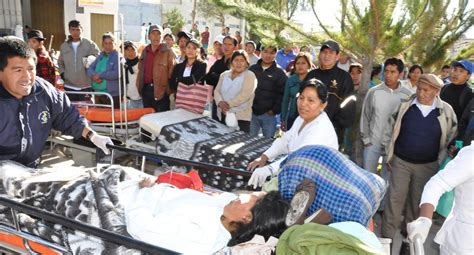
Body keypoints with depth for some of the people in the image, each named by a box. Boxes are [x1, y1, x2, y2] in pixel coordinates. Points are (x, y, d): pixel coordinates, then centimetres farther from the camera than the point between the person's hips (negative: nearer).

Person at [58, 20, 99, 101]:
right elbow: (60, 62, 21)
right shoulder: (64, 46, 11)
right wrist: (62, 73, 7)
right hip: (69, 86, 3)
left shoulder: (90, 44, -1)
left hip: (85, 86, -3)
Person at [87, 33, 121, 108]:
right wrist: (94, 76, -11)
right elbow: (90, 69, 13)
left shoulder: (117, 57, -6)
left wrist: (100, 75, -14)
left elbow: (117, 74, -20)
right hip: (98, 93, 7)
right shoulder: (100, 56, 16)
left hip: (112, 94, -7)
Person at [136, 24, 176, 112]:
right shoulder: (145, 51, 12)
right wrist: (140, 87, 14)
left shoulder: (168, 52, -7)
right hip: (146, 90, 6)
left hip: (161, 92, -6)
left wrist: (170, 91, -13)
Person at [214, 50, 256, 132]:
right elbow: (217, 91, 6)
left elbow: (244, 95, -15)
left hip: (241, 117, -4)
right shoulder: (224, 75, 13)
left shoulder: (249, 76, -3)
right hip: (222, 116, 5)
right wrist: (220, 102, -14)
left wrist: (228, 104, -19)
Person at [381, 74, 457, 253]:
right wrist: (389, 155, 3)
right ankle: (387, 237, 12)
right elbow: (390, 131, 3)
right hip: (400, 162, -1)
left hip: (427, 166, 1)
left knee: (417, 202, 13)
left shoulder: (446, 111, -6)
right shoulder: (405, 105, -6)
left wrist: (440, 161, 2)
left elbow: (451, 137, 6)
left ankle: (408, 237, 30)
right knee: (394, 200, 0)